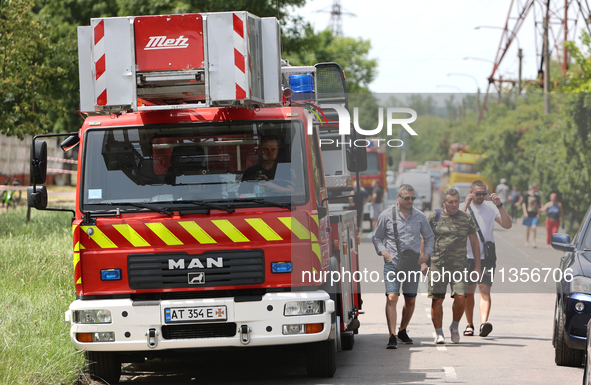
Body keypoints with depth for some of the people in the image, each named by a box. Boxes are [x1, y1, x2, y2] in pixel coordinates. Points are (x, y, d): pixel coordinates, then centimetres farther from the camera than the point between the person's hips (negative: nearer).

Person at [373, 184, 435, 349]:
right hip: (392, 263, -3)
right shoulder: (386, 215, 2)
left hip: (413, 264, 3)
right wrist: (383, 251, -7)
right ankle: (392, 336, -20)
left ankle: (402, 331, 29)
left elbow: (429, 236, 21)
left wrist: (426, 253, 4)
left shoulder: (420, 217, 8)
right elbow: (376, 237, 11)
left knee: (410, 300, 9)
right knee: (392, 298, -16)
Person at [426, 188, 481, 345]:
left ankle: (455, 326, 13)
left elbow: (475, 243, 14)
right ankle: (438, 332, 9)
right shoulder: (434, 217, 5)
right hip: (438, 265, 0)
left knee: (460, 298, -12)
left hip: (460, 265, 0)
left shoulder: (467, 219, 8)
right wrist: (423, 262, 4)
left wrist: (477, 267, 11)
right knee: (437, 299, -4)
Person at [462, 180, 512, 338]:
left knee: (485, 290, -13)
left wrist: (499, 206, -13)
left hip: (487, 256, -1)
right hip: (468, 256, 1)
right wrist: (466, 206, -20)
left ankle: (484, 322, -28)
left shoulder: (491, 207, 6)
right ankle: (469, 324, 17)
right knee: (469, 292, 6)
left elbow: (507, 225, -3)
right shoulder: (464, 207, 4)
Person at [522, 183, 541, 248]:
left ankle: (533, 242, -10)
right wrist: (525, 213, -9)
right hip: (528, 214, -2)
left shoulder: (537, 196, 9)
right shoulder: (527, 195, -2)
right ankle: (527, 241, 20)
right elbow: (523, 204, -1)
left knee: (534, 228, -12)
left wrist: (538, 214, 9)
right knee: (528, 228, 7)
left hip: (535, 215, 2)